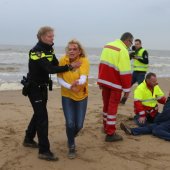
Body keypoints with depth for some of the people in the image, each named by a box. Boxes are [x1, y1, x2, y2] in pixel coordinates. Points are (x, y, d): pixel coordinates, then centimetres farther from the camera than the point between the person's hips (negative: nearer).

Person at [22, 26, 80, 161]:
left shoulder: (49, 49, 6)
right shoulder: (37, 51, -22)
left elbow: (56, 64, 6)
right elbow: (50, 69, -33)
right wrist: (70, 66, -37)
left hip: (42, 87, 9)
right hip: (34, 88, -9)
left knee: (39, 114, 19)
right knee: (42, 117, -11)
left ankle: (28, 139, 37)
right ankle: (44, 151, -7)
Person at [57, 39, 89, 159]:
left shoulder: (84, 61, -17)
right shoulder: (63, 60, -10)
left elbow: (83, 77, -30)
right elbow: (59, 79, -9)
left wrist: (79, 82, -53)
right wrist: (69, 86, -26)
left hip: (81, 96, 0)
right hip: (67, 96, 1)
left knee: (79, 125, 3)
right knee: (70, 123, -7)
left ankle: (71, 136, 41)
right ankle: (71, 147, 20)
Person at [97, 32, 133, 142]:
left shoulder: (107, 46, 10)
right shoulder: (123, 50, -16)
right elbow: (125, 72, -18)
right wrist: (127, 88, -12)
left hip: (104, 80, 8)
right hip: (115, 83, -8)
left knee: (106, 104, 19)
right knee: (113, 106, -1)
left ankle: (106, 127, 33)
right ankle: (110, 134, 5)